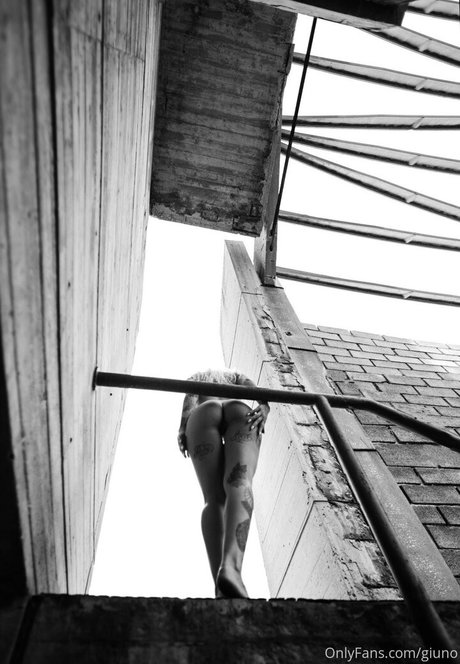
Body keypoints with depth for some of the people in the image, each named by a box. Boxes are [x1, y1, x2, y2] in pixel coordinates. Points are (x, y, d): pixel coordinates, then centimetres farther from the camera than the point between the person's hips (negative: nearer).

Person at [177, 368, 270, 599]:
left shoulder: (196, 376, 42)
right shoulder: (237, 375, 45)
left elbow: (189, 398, 16)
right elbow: (257, 390, 19)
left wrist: (182, 428, -3)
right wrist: (264, 408, -2)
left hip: (203, 414, 0)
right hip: (240, 411, 0)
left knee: (214, 498, -9)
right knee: (239, 484, -22)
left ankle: (221, 589, -30)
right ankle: (231, 566, -49)